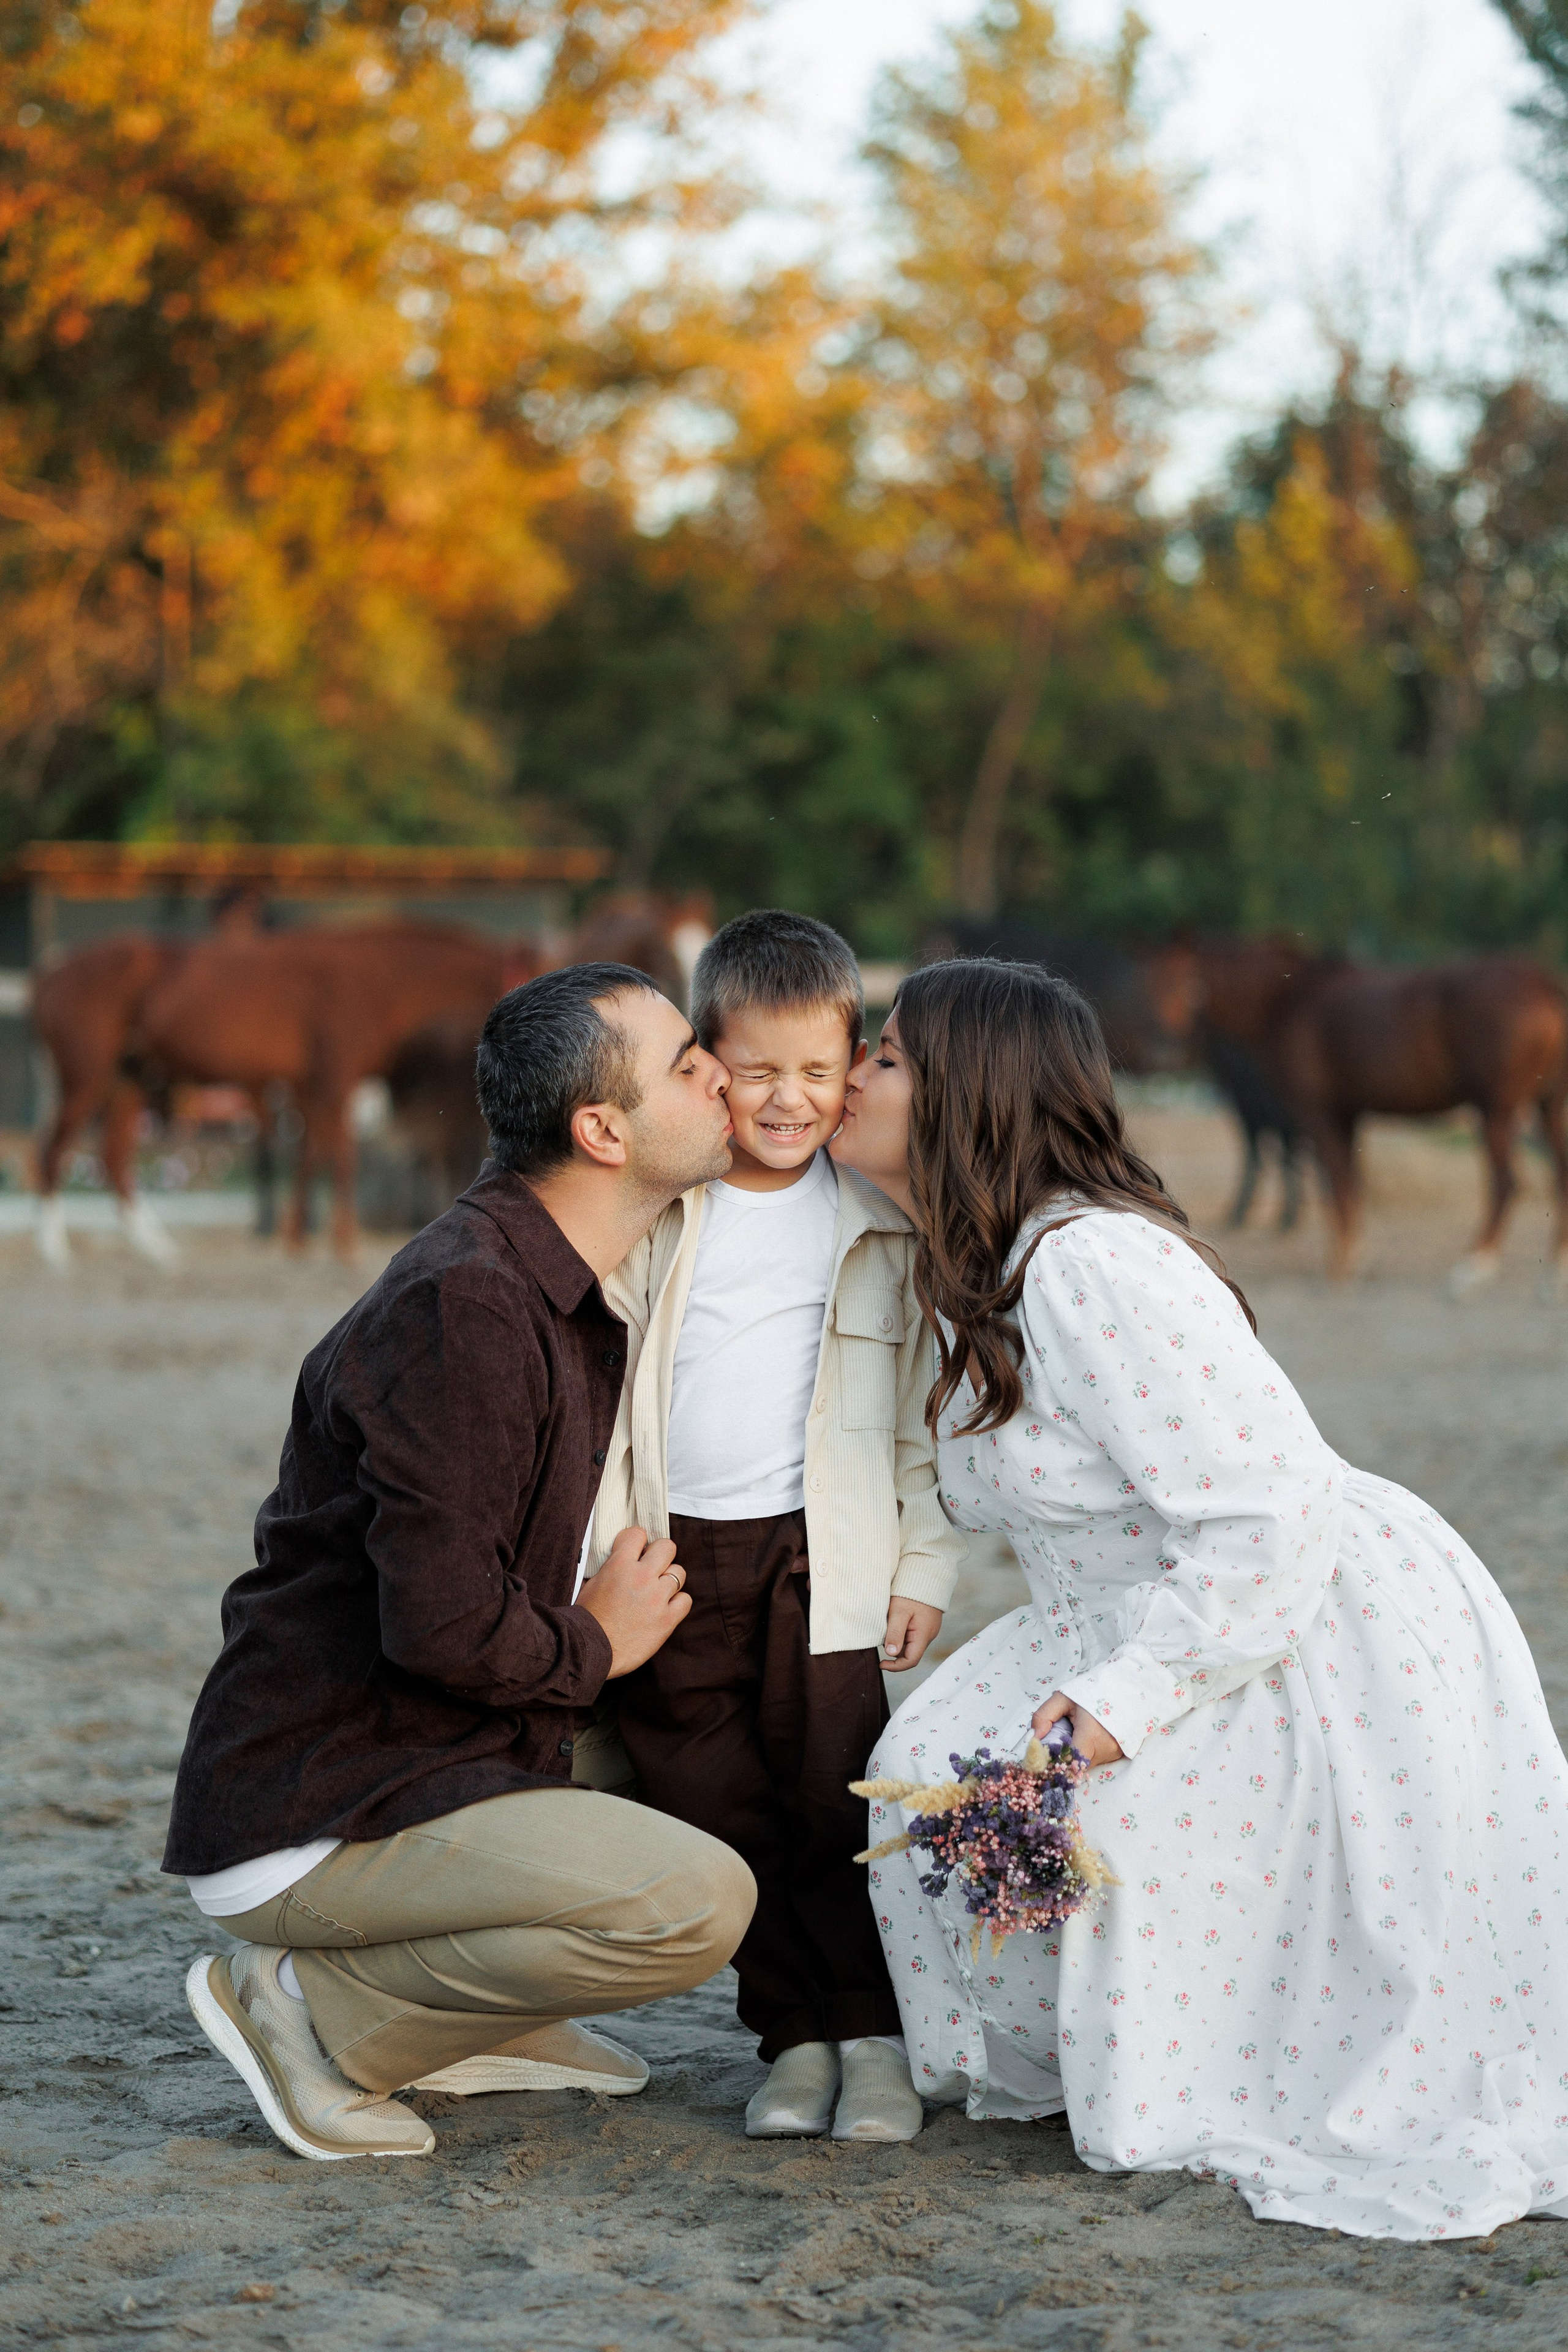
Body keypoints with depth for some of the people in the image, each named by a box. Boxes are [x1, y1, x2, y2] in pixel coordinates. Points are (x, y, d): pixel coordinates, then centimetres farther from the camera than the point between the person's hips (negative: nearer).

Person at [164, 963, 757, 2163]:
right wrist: (598, 1645, -9)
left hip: (432, 1765, 10)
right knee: (696, 1902, -25)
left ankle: (474, 2016, 16)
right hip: (312, 1829, -10)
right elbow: (439, 1622, -28)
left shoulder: (563, 1288, 10)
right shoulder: (464, 1307, -22)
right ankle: (316, 2011, -8)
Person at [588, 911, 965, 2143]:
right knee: (711, 1805, 3)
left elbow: (926, 1405, 6)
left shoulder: (885, 1227, 3)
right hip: (673, 1554, 2)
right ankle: (794, 2036, 14)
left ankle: (876, 2036, 7)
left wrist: (926, 1566, 1)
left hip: (823, 1557, -2)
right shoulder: (657, 1217, 3)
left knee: (832, 1799, -5)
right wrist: (602, 1556, 2)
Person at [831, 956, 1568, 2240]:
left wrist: (1122, 1701, -28)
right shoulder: (975, 1274, 5)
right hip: (1159, 1635, 9)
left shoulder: (1095, 1266, -27)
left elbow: (1271, 1512, -30)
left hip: (1348, 1645, -9)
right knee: (945, 1763, -5)